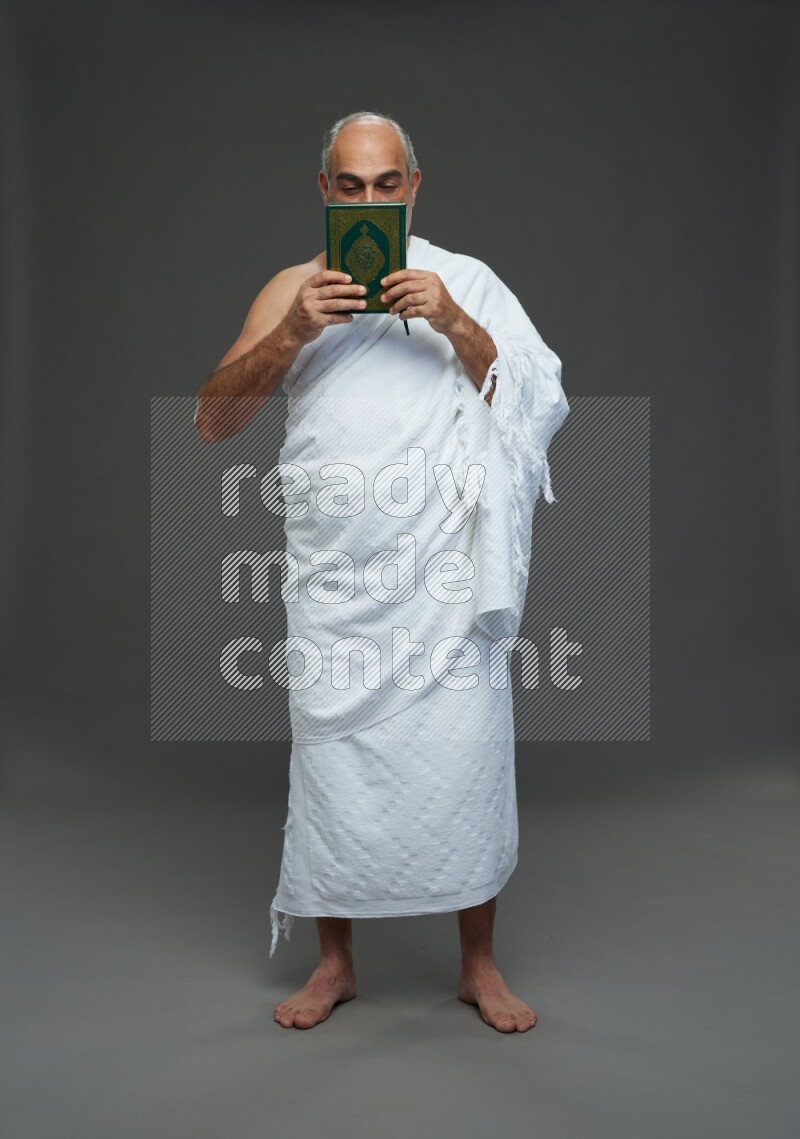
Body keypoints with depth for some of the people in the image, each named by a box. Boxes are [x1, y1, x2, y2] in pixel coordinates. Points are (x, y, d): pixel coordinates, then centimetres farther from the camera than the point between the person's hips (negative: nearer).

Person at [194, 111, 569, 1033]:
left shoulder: (466, 284, 7)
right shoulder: (292, 290, 10)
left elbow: (539, 401, -1)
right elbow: (211, 421, 1)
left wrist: (456, 326, -15)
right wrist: (290, 334, -13)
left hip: (446, 575, -1)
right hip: (333, 578, 1)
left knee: (465, 759, 2)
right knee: (331, 759, 7)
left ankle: (479, 964, 22)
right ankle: (334, 963, 27)